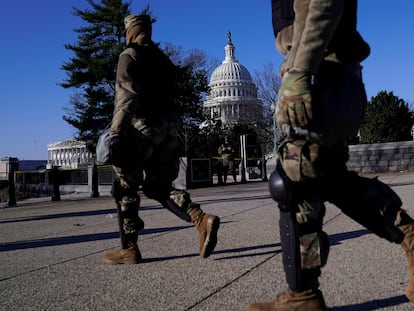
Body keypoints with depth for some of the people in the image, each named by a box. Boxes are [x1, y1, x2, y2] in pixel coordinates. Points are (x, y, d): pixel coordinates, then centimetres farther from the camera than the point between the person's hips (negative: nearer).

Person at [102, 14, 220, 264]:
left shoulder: (129, 55, -1)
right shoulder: (164, 60, 21)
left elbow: (126, 96, -15)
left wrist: (116, 133, -22)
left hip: (144, 126, -7)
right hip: (169, 127, 7)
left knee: (125, 188, 4)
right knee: (159, 186, 12)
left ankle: (129, 249, 7)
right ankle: (202, 219, -7)